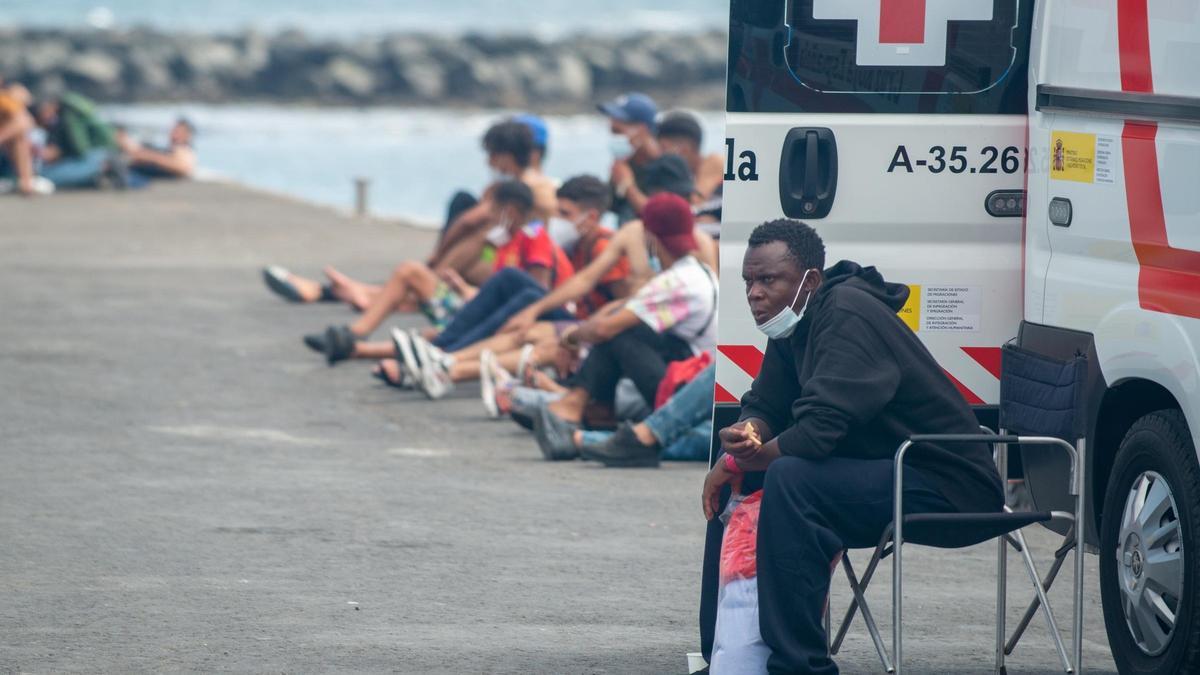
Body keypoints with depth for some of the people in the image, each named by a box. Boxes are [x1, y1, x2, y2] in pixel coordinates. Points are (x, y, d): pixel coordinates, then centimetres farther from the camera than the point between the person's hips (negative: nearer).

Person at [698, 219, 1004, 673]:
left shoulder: (848, 316, -22)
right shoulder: (792, 323, 8)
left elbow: (820, 430, -30)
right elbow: (764, 408, 16)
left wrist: (739, 459, -14)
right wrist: (746, 436, -10)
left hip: (946, 486, -10)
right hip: (880, 474, 11)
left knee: (790, 480, -31)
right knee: (736, 488, 13)